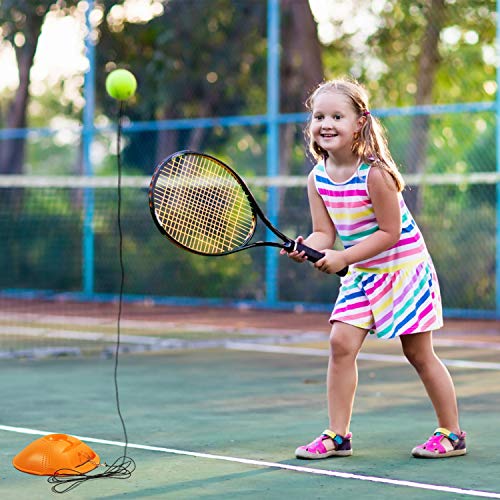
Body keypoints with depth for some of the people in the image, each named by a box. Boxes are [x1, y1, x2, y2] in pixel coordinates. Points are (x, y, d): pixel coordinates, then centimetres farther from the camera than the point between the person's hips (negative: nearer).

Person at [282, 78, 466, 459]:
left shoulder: (374, 173, -23)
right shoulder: (318, 178, -4)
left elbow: (390, 232, -21)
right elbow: (325, 232, -3)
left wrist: (344, 257, -24)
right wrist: (307, 248, -25)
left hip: (404, 268, -6)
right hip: (362, 273, 6)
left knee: (419, 353, 2)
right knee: (341, 343, -6)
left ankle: (451, 434, 16)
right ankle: (338, 435, 3)